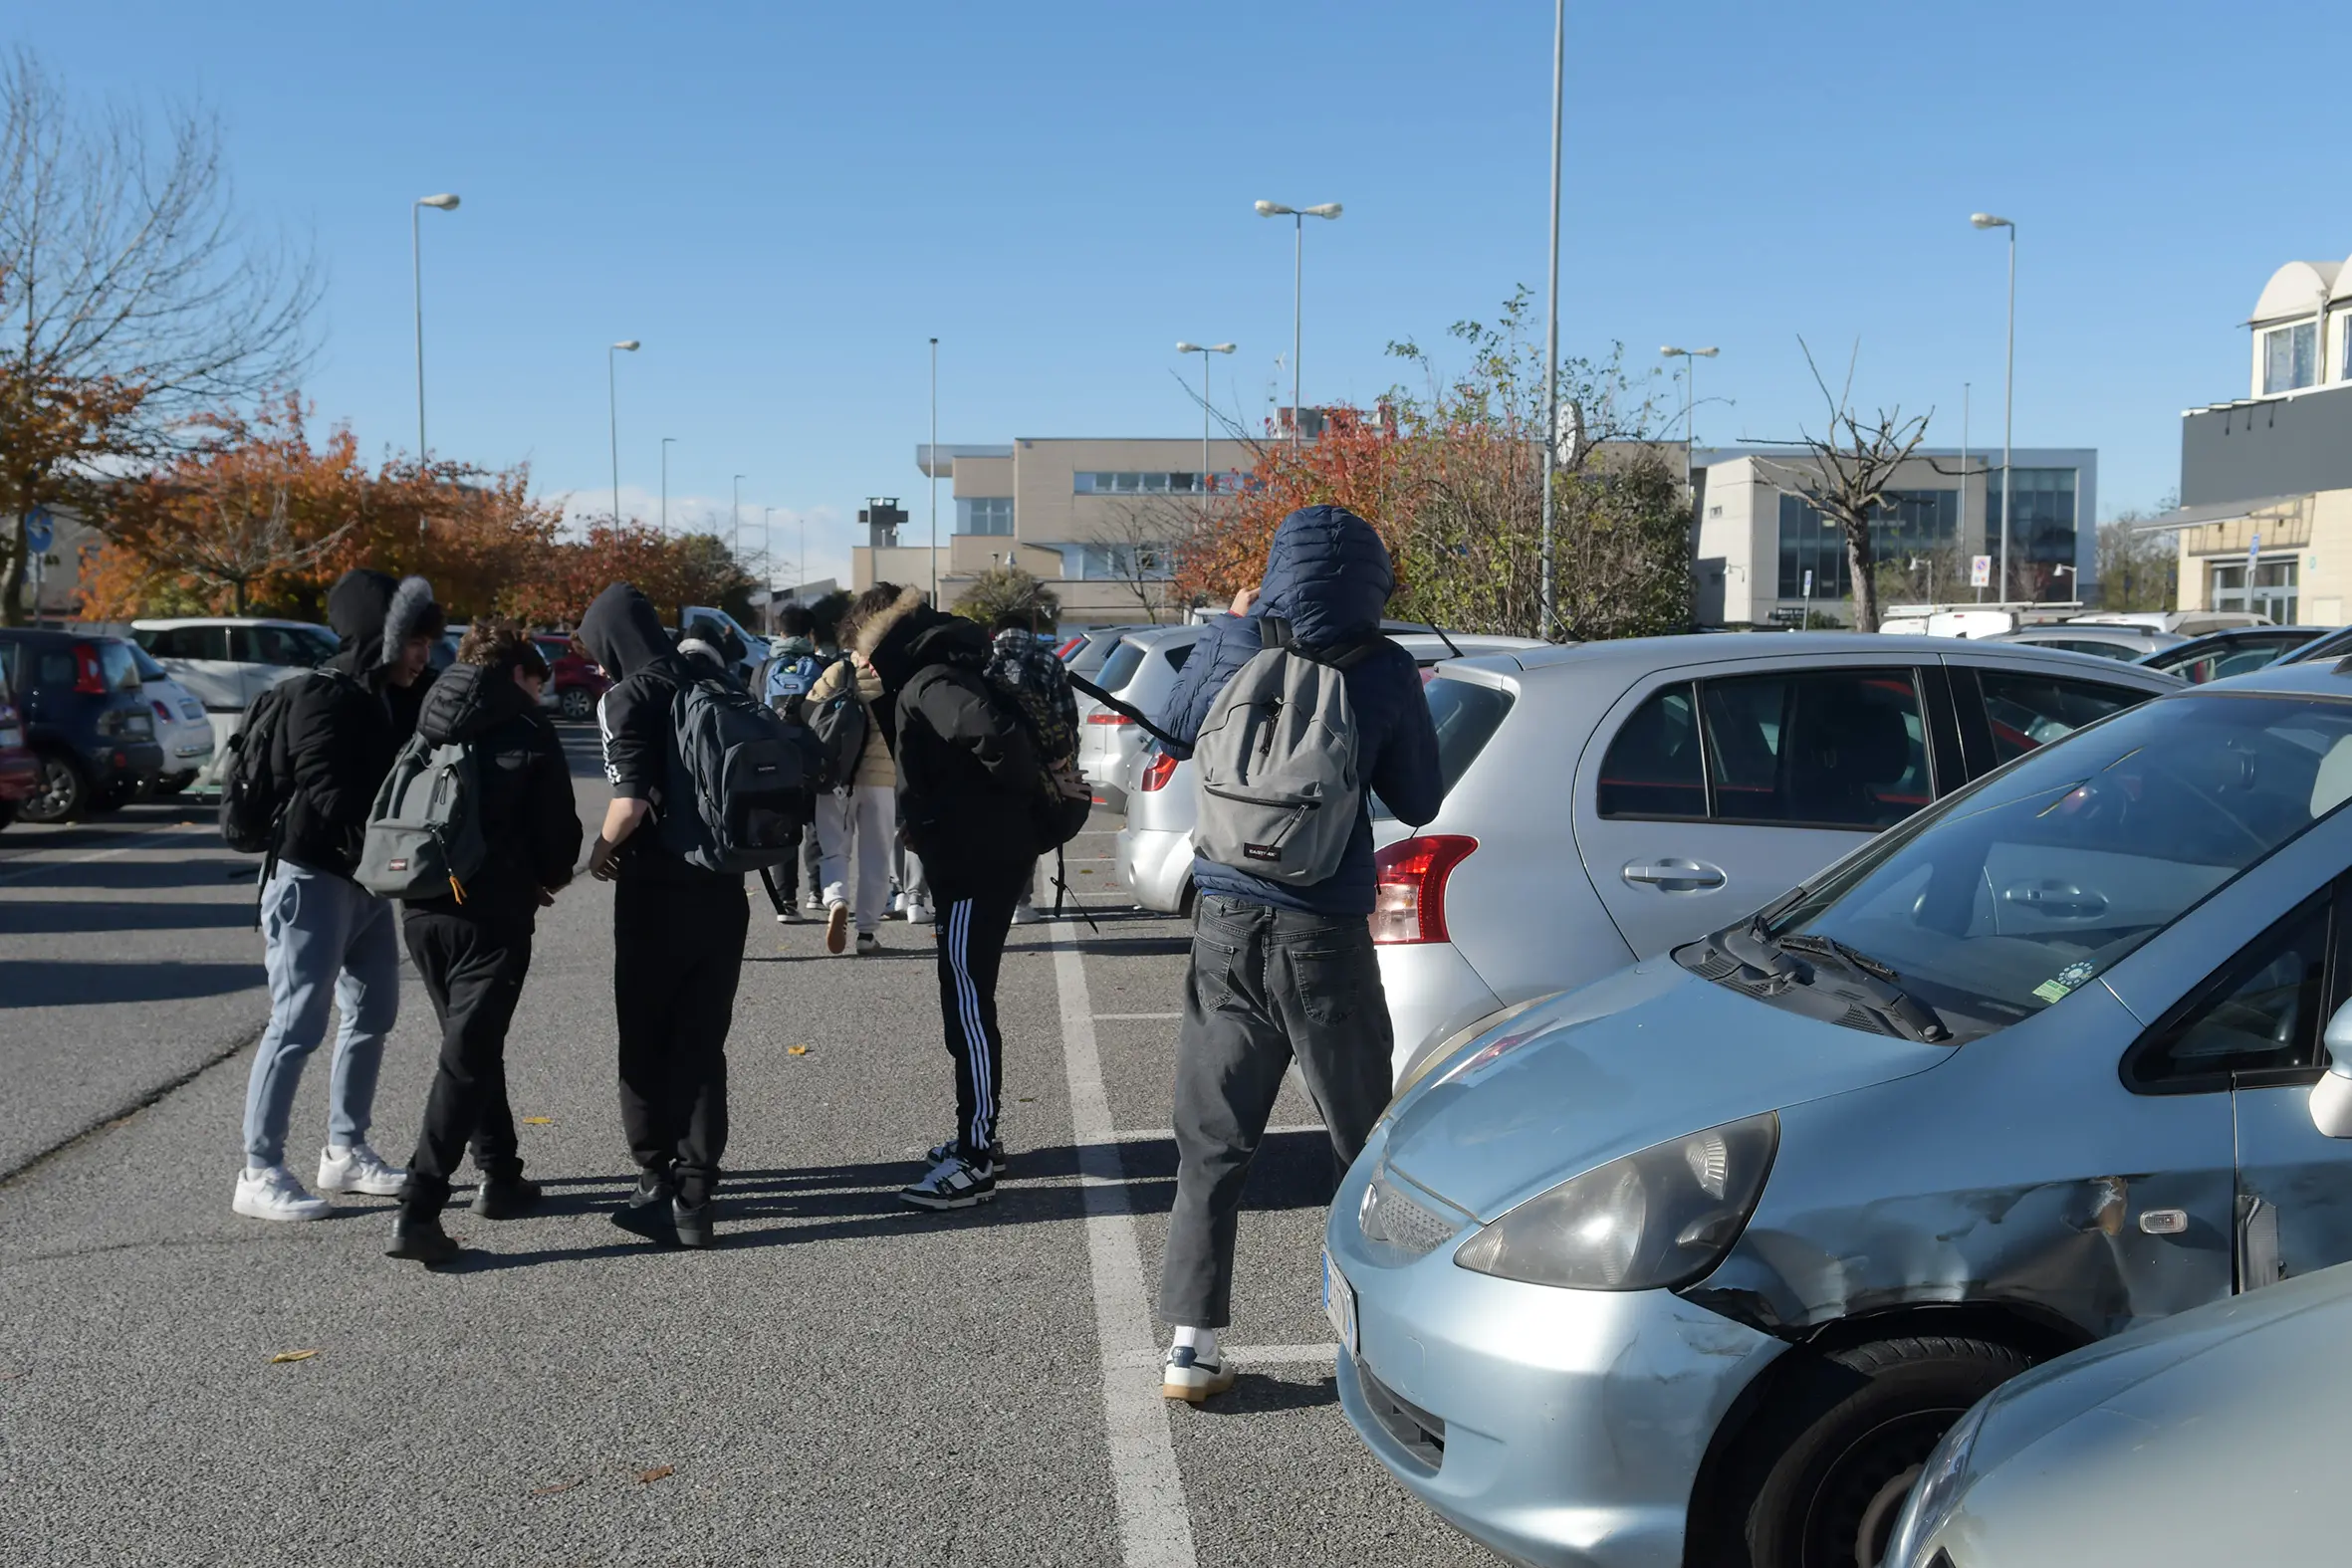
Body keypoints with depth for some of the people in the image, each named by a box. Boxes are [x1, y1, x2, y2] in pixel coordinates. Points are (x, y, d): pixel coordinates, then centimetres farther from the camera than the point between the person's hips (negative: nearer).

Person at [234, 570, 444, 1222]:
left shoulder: (382, 699, 14)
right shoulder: (324, 698, -14)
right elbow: (331, 799, -24)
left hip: (367, 882, 10)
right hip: (313, 878, -9)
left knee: (372, 1014, 15)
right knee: (298, 1023, -8)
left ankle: (344, 1151, 26)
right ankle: (259, 1173, -3)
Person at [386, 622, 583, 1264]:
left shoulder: (423, 726, 10)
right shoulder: (528, 734, -5)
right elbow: (559, 833, -4)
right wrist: (547, 877, 16)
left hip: (421, 906, 6)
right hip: (492, 911, -6)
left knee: (472, 1042, 21)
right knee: (467, 1055, -4)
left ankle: (500, 1176, 29)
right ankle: (417, 1211, -12)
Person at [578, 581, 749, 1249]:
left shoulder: (629, 699, -8)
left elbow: (631, 801, -19)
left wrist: (603, 850, -2)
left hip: (657, 893, -5)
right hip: (723, 891, 5)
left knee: (646, 1045, 9)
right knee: (702, 1045, 9)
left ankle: (658, 1180, 11)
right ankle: (694, 1194, 8)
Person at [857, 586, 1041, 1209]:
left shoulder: (928, 686, -16)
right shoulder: (935, 676, 15)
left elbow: (994, 732, -34)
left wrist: (1013, 790, -18)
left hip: (976, 865, -10)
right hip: (976, 858, 10)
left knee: (968, 1009, -6)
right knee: (967, 1003, 19)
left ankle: (975, 1162, -2)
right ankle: (978, 1137, 30)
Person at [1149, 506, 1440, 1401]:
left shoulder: (1231, 646, -2)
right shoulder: (1383, 670, -7)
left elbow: (1173, 728, 18)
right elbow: (1418, 801, 4)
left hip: (1225, 925, 2)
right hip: (1325, 934, -2)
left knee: (1212, 1144, 9)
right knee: (1367, 1145, 11)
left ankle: (1191, 1346, 7)